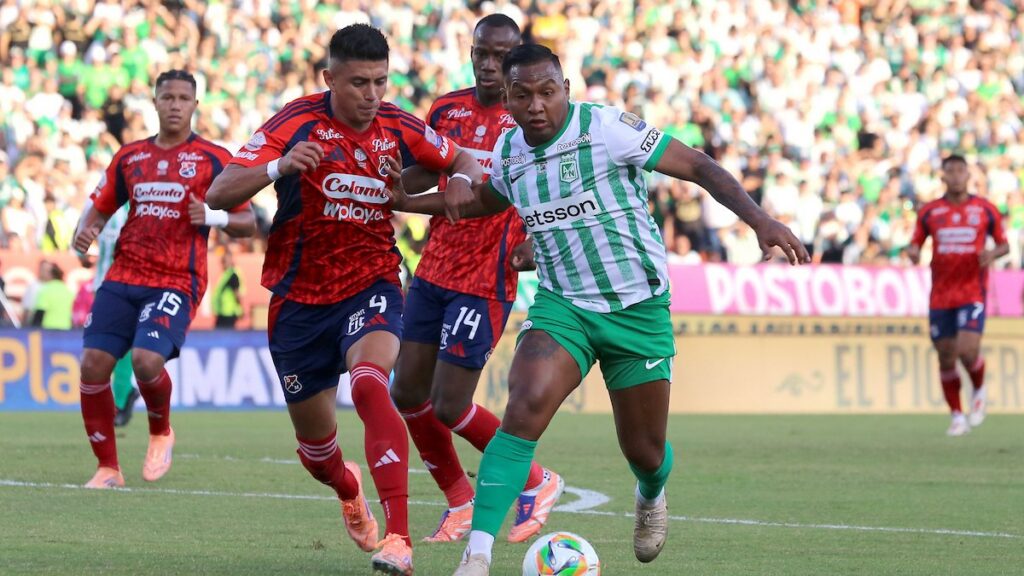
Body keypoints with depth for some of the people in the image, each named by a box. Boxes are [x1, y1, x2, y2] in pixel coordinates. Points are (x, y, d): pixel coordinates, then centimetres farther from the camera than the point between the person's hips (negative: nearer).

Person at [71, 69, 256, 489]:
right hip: (123, 276, 4)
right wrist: (83, 234, -1)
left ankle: (161, 433, 8)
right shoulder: (129, 156, 14)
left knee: (146, 360, -25)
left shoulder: (213, 159, 2)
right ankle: (107, 468, 6)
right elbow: (99, 207, 21)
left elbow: (247, 222, 1)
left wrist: (212, 216, -19)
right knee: (93, 363, -9)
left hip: (177, 282, -4)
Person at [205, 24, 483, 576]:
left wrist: (461, 180, -11)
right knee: (313, 438, 11)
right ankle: (348, 489, 50)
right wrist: (278, 167, -39)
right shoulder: (297, 122, -13)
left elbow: (462, 161, 14)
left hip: (370, 286, 0)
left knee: (369, 385, -31)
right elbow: (219, 194, -20)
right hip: (299, 297, 0)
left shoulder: (399, 128, -5)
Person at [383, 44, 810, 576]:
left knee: (645, 453, 7)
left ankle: (651, 496, 49)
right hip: (562, 306, 2)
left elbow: (698, 166, -13)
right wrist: (409, 202, 23)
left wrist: (758, 219, -25)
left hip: (638, 307, -2)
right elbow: (487, 200, 27)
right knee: (526, 406, -26)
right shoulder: (508, 151, 2)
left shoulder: (607, 127, -15)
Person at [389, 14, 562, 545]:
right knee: (407, 391, 5)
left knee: (449, 406, -9)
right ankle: (459, 502, 22)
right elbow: (414, 180, 19)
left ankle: (536, 482, 13)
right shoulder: (447, 110, 7)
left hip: (485, 283, -6)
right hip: (433, 273, 6)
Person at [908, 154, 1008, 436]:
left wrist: (993, 253, -12)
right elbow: (915, 243, 12)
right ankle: (957, 416, 18)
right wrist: (912, 252, -12)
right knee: (946, 358, 3)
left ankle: (979, 391, 14)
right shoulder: (929, 212, 5)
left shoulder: (986, 210, 3)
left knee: (968, 351, -18)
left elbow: (1004, 244, 11)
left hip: (973, 293, -2)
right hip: (941, 295, 2)